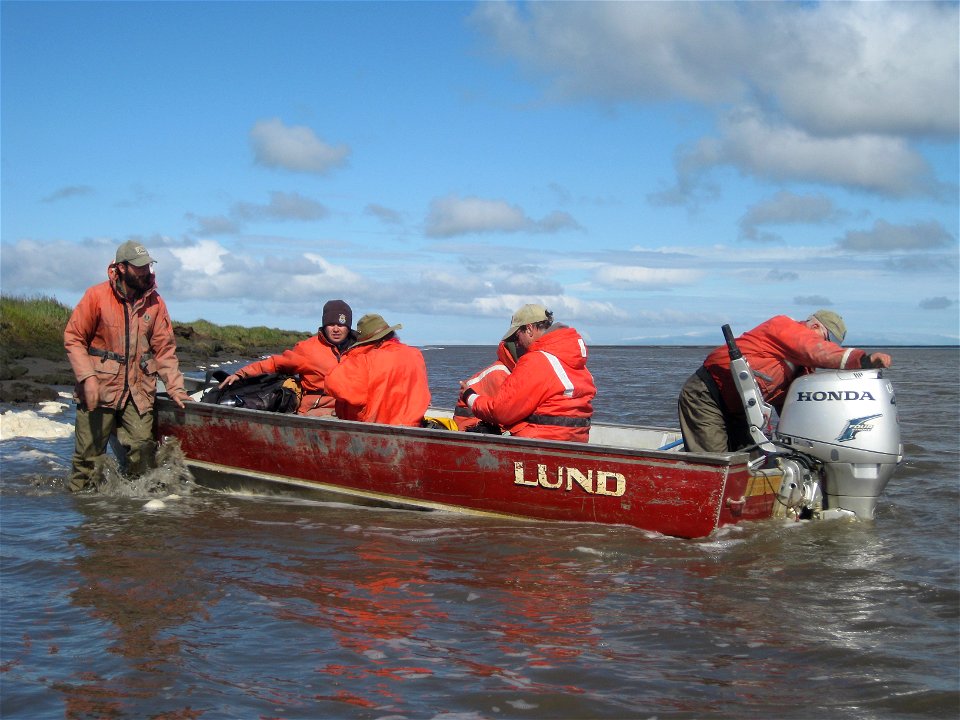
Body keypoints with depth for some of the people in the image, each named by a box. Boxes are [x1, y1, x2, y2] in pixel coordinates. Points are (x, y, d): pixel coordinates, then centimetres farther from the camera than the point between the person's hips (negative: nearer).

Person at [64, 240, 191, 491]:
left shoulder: (155, 302, 4)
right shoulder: (96, 296, -5)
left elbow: (164, 348, 8)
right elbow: (73, 338, -3)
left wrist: (175, 387, 1)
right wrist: (87, 377, -15)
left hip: (139, 391, 3)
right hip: (99, 389, -2)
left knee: (143, 448, -5)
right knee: (89, 452, 3)